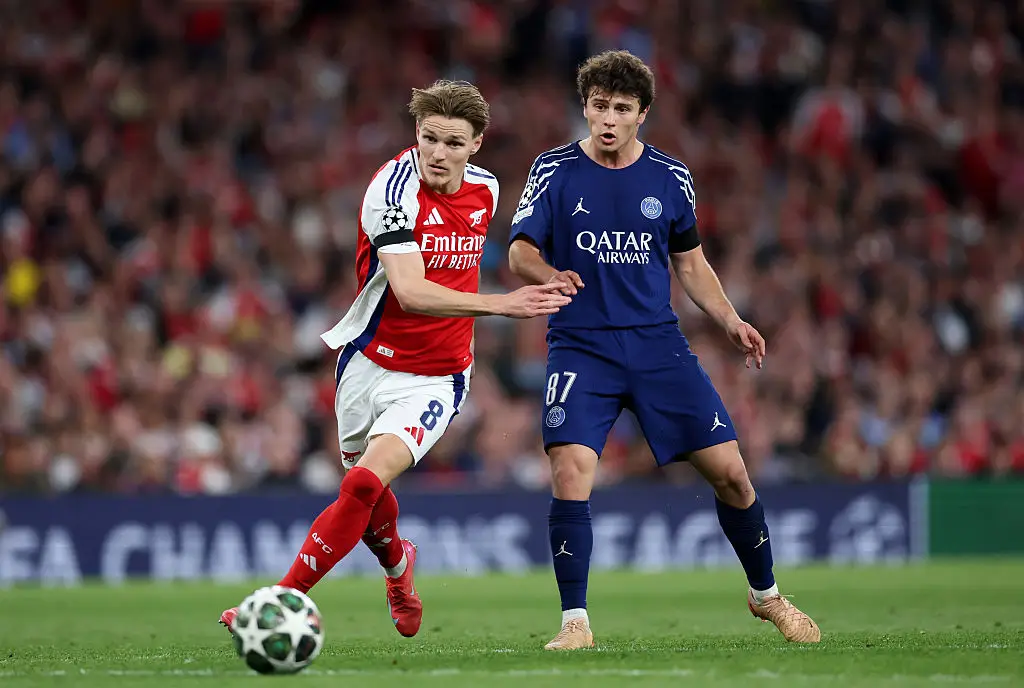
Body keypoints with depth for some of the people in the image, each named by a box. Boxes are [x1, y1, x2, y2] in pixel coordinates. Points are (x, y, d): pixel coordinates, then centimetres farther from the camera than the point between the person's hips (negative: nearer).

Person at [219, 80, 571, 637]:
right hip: (370, 363, -1)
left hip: (435, 380, 1)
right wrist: (500, 304, -40)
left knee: (365, 483, -21)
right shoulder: (395, 188, -20)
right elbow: (410, 292, -31)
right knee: (365, 489, 18)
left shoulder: (485, 189, -2)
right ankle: (397, 565, 52)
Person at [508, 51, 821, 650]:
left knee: (729, 469, -1)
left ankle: (767, 595, 22)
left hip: (659, 346, 2)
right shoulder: (555, 171, 0)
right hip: (581, 348, -2)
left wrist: (730, 321, 4)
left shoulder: (670, 177, 7)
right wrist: (549, 275, -27)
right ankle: (575, 623, -12)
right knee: (571, 471, -21)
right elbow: (520, 251, -5)